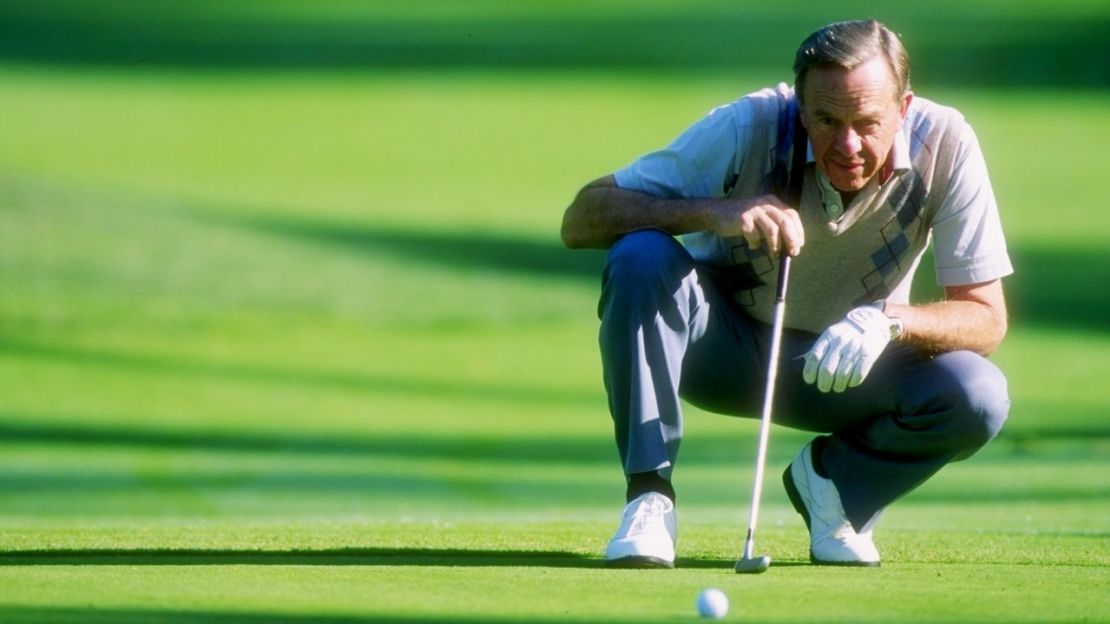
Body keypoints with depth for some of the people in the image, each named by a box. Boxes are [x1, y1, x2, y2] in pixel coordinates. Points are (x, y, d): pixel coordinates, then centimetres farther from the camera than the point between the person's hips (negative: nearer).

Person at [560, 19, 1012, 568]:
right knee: (641, 256, -32)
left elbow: (986, 318, -18)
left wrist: (887, 321, -37)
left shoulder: (944, 145, -21)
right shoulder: (749, 127, -25)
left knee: (979, 397, -27)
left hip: (846, 364, 1)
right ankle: (648, 497, -21)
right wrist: (713, 211, -41)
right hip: (724, 351, -1)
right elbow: (581, 219, -26)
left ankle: (832, 480, 3)